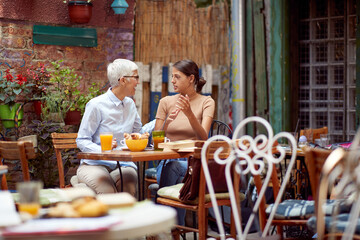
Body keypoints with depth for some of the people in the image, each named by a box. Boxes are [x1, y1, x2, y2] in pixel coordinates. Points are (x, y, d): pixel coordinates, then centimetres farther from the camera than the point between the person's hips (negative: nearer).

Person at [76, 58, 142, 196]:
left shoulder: (130, 104, 15)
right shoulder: (96, 105, -7)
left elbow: (138, 132, 28)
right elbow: (82, 141, -8)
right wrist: (102, 149, -26)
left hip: (123, 165, 5)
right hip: (94, 164, -4)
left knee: (128, 190, -31)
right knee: (108, 193, -35)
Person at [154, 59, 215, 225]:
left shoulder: (206, 102, 4)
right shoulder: (166, 102, 12)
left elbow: (203, 138, -11)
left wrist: (189, 113, -26)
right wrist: (167, 122, -14)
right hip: (168, 160, 2)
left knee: (171, 167, -34)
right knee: (169, 166, -34)